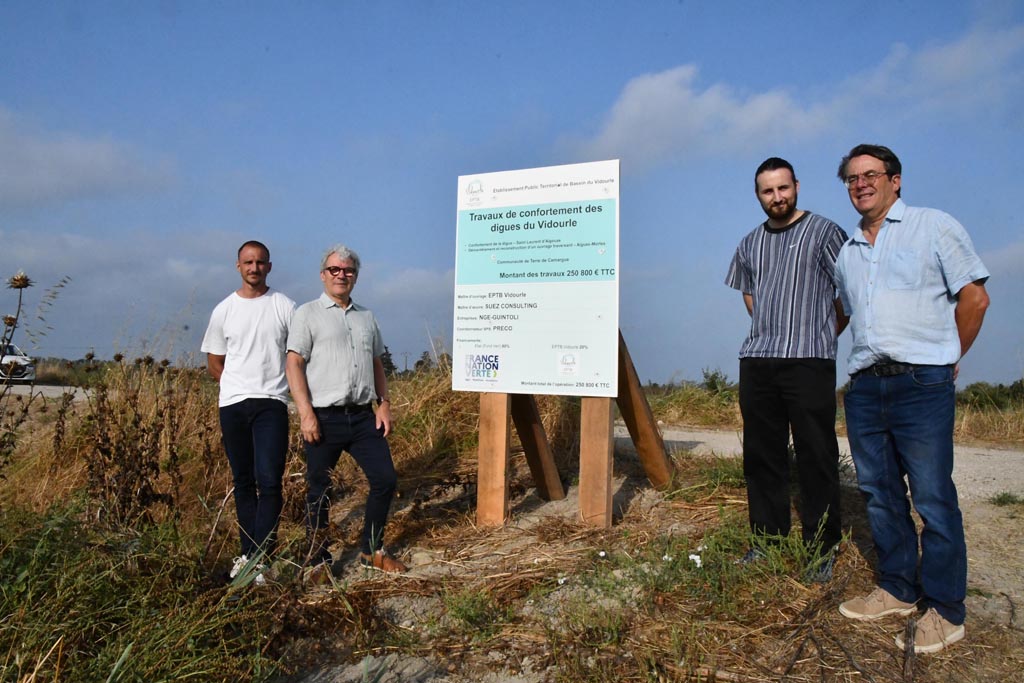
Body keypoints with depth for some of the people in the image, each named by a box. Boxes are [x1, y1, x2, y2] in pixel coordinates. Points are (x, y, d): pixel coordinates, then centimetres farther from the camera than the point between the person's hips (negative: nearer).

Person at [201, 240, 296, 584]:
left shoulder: (284, 307, 2)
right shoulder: (224, 310, 8)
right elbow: (214, 363, 16)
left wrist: (271, 386, 3)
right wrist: (240, 387, 8)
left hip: (272, 404, -3)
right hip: (233, 404, 3)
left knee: (269, 481, -11)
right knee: (243, 481, 10)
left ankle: (258, 558, -6)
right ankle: (249, 551, 21)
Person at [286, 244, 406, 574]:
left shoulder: (367, 317, 16)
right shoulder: (307, 314, 0)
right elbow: (294, 364, -7)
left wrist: (384, 404, 8)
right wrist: (306, 414, -15)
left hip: (363, 416, 5)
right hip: (325, 418, -4)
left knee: (385, 479, 3)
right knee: (319, 491, 5)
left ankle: (372, 551, 22)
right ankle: (319, 559, 22)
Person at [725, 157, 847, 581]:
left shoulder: (824, 232, 1)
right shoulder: (750, 244, 16)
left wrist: (823, 335, 2)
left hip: (809, 362, -5)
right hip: (756, 361, 5)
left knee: (816, 458, -2)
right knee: (762, 455, 9)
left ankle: (822, 549, 9)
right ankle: (767, 540, 21)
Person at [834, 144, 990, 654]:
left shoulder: (934, 226, 2)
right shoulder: (847, 252, 17)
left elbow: (974, 297, 0)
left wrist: (948, 359, 4)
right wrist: (867, 362, 17)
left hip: (922, 384, -6)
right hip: (865, 387, 6)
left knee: (933, 498, -2)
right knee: (880, 494, 11)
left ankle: (945, 610, 10)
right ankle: (898, 590, 24)